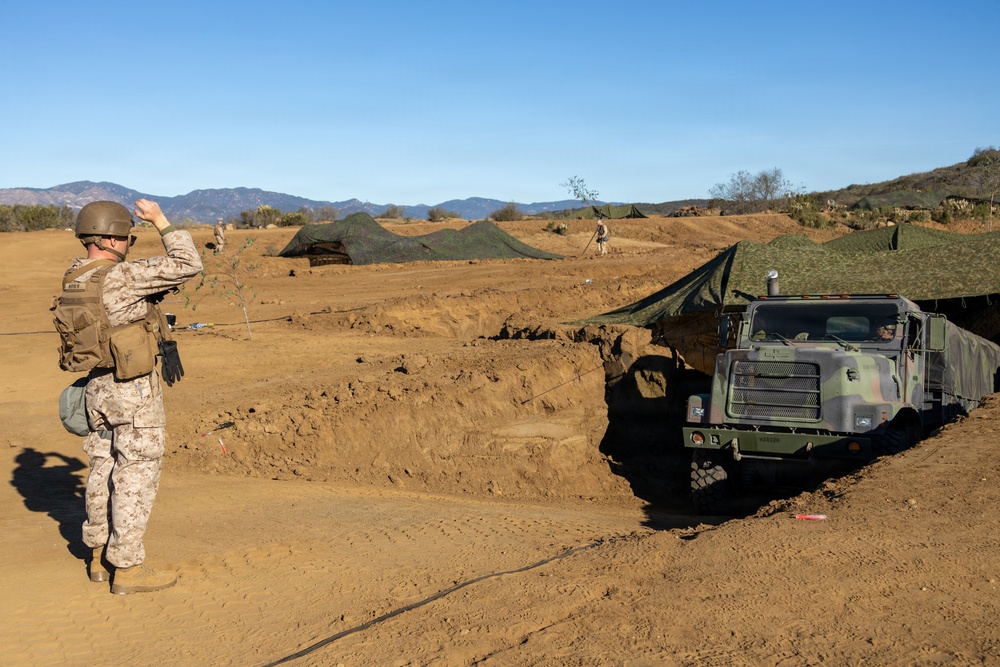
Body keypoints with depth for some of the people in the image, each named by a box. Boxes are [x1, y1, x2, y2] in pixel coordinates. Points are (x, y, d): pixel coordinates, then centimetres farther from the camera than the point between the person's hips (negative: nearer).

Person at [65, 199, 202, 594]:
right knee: (136, 476, -2)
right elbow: (188, 266, -22)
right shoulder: (123, 277, -21)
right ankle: (128, 569, 3)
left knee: (104, 470, 16)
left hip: (97, 385, 9)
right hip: (133, 388, -9)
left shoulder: (74, 277, 5)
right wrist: (160, 220, -13)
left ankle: (101, 557, 26)